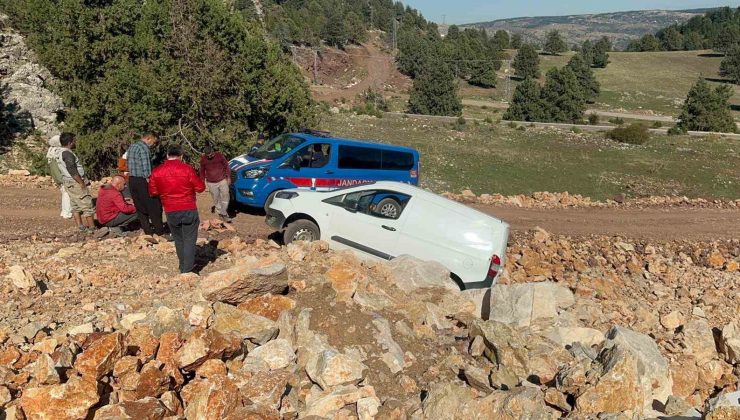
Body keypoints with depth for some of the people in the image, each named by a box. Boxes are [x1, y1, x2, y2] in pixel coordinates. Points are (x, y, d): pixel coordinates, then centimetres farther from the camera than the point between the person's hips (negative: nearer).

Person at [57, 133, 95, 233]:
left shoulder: (60, 153, 14)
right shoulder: (67, 153, -18)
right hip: (75, 182, -10)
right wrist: (82, 183, -20)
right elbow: (72, 170, -24)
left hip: (67, 182, 10)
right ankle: (92, 228, -6)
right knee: (87, 205, -7)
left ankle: (81, 226, 14)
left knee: (76, 206, 11)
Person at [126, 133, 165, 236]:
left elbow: (127, 164, 18)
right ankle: (159, 230, 4)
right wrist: (148, 179, -16)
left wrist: (133, 173, 18)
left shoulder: (131, 147, 16)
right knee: (154, 206, 0)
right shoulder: (144, 148, -13)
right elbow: (146, 167, -18)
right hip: (142, 180, -9)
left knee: (140, 207, 11)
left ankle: (147, 229, 14)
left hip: (131, 180, 9)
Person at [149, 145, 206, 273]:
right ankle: (187, 270, 0)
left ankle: (183, 267, 28)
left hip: (170, 212, 3)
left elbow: (153, 192, 7)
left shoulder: (157, 171, -1)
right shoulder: (186, 169, -10)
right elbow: (201, 187, -6)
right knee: (189, 240, 3)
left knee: (178, 240, 18)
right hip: (189, 210, -3)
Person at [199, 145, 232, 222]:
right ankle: (220, 214, 16)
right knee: (216, 200, 5)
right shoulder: (203, 159, -3)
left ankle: (224, 214, 4)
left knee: (225, 197, -5)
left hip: (222, 180, -1)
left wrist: (228, 177, 3)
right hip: (211, 183, 1)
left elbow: (226, 166, 4)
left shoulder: (219, 156, -6)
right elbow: (202, 171, 10)